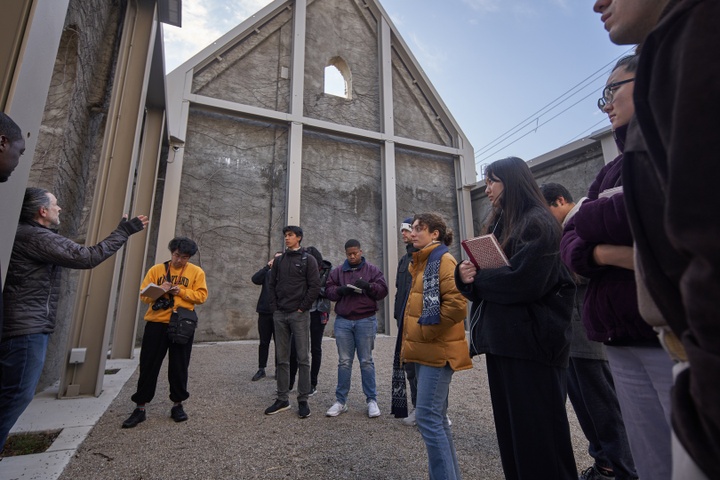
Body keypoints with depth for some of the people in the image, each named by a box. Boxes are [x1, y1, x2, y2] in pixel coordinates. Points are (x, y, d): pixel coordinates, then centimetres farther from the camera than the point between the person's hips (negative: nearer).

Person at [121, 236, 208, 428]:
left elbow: (201, 295, -4)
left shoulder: (196, 272, 2)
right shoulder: (156, 269, 6)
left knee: (179, 367, 9)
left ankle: (177, 405, 24)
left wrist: (181, 291, -15)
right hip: (156, 323, 1)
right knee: (148, 366, 8)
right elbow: (143, 295, 5)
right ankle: (140, 408, 23)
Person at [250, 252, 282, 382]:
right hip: (264, 312, 3)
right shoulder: (267, 273, 11)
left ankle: (278, 369, 18)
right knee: (264, 342, 10)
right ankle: (261, 369, 20)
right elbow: (255, 279, -8)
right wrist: (267, 266, -11)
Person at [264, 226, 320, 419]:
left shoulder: (308, 259, -1)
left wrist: (302, 308, -10)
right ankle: (282, 399, 22)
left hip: (299, 315, -5)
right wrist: (274, 307, 3)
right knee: (282, 359, 11)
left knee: (303, 358, 1)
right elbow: (272, 285, 14)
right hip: (279, 315, 5)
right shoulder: (279, 260, 13)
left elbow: (315, 287, -7)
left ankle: (303, 400, 11)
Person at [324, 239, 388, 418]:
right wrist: (340, 290, -15)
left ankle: (372, 400, 19)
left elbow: (383, 290, -1)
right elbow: (328, 290, 6)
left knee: (366, 361, 6)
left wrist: (368, 286, -19)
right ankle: (341, 401, 20)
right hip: (343, 321, 2)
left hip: (366, 321, -2)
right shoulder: (337, 271, 10)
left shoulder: (372, 270, 5)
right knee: (344, 362, 8)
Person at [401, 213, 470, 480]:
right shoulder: (421, 263, 15)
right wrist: (412, 337, 13)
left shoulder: (443, 260, -11)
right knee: (436, 416, 17)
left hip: (437, 350, -9)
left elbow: (457, 304, -23)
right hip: (425, 349, 9)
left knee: (427, 417, -6)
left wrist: (429, 331, -15)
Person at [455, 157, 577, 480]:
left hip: (532, 341, -8)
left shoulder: (538, 223, -9)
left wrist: (475, 277, -7)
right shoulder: (498, 225, 17)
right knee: (509, 427, 15)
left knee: (538, 429, 3)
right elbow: (486, 279, 14)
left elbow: (521, 280, -22)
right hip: (501, 338, 8)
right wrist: (464, 274, -8)